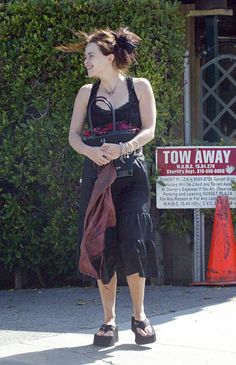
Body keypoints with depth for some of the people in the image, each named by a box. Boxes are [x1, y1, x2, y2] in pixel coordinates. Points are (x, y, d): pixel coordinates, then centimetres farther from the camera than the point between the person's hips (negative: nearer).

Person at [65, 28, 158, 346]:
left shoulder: (139, 87, 3)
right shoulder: (87, 92, 10)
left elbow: (149, 130, -2)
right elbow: (74, 135, 7)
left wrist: (122, 149, -20)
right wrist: (91, 151, -15)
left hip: (132, 172, -2)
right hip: (97, 174, 3)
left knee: (132, 241, -13)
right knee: (102, 246, -2)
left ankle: (139, 315, 3)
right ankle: (110, 321, 6)